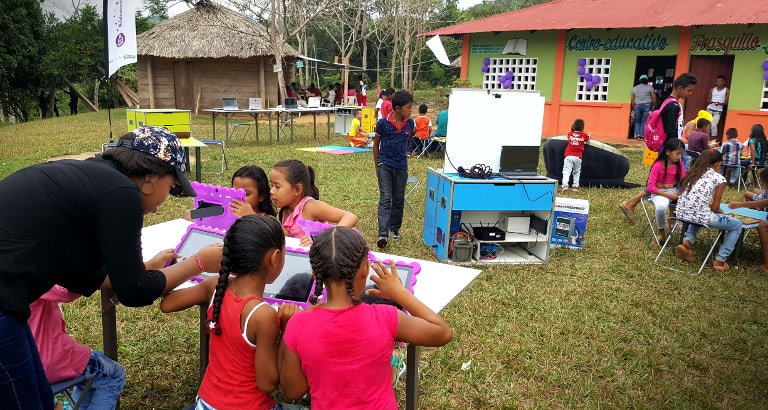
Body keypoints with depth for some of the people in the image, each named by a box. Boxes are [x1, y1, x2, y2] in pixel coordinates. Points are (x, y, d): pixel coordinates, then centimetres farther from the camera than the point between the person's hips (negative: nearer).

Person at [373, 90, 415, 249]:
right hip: (385, 165, -4)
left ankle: (394, 229, 28)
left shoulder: (410, 123, -2)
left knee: (398, 199, 12)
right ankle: (382, 234, -14)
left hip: (401, 166, 4)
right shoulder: (383, 123, -11)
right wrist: (377, 165, 2)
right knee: (385, 198, -10)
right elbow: (376, 144, 1)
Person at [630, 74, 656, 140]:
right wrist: (654, 106, 6)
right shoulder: (649, 88, 3)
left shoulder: (634, 88, 9)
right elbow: (654, 97, -3)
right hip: (647, 105, -1)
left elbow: (632, 100, 5)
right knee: (644, 121, 0)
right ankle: (642, 135, -4)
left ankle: (637, 135, -4)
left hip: (637, 106, 2)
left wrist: (633, 108, 8)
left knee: (637, 121, 8)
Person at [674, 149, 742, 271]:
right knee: (737, 225, 18)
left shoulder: (692, 173, 16)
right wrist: (719, 210, 23)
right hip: (699, 216, -6)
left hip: (681, 213, 6)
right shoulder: (719, 178, 0)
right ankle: (720, 260, 15)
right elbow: (714, 208, 3)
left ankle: (687, 242, 16)